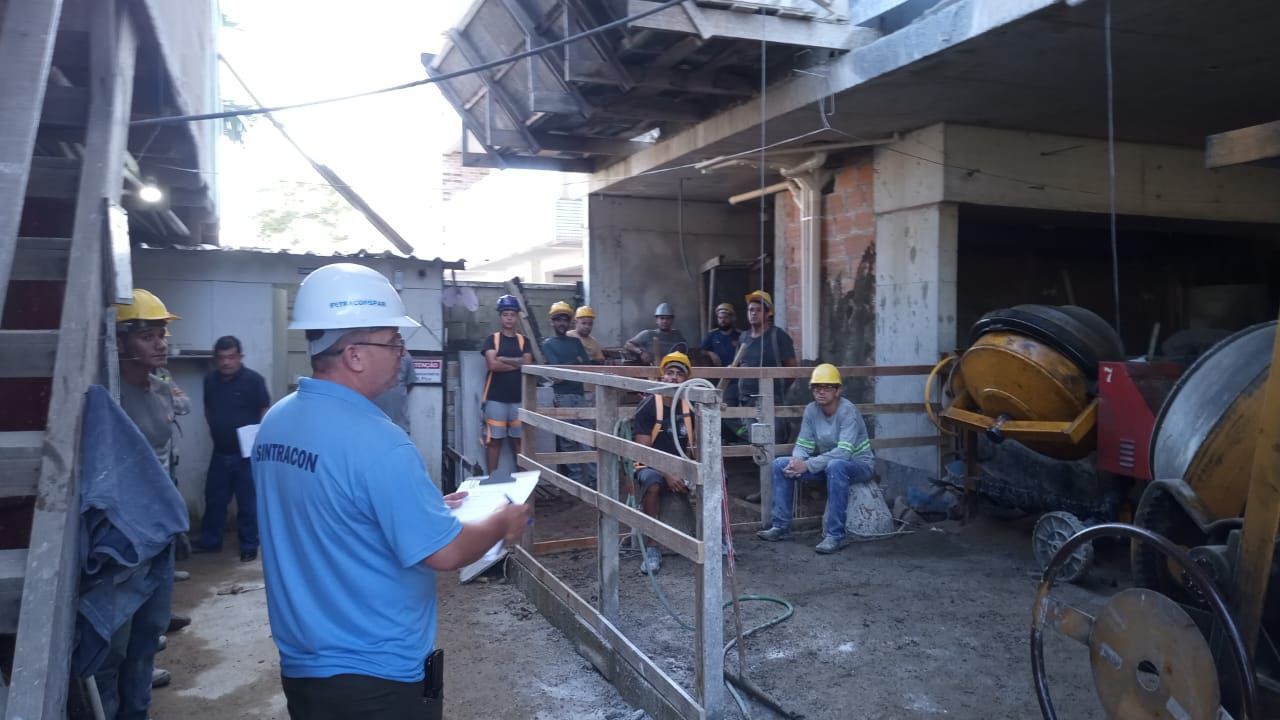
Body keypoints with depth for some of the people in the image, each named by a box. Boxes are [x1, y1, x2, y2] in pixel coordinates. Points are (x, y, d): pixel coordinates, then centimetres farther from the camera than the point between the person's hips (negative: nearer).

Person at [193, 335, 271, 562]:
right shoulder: (210, 379, 5)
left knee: (247, 501, 2)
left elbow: (265, 411, -9)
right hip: (220, 451, 5)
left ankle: (249, 546, 13)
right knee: (214, 499, 15)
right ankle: (210, 540, 30)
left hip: (246, 453, -5)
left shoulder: (253, 380, -12)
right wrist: (215, 429, 9)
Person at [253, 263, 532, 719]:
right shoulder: (375, 440, -26)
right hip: (371, 672, -8)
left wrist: (426, 505, 13)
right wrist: (502, 524, -4)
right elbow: (443, 552, -22)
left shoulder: (275, 423, 1)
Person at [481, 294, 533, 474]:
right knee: (494, 440, 0)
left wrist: (503, 359, -9)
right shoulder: (492, 339, 3)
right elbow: (492, 365, -12)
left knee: (519, 439, 6)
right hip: (496, 398, -2)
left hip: (518, 398, 2)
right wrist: (517, 363, -4)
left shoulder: (524, 341, 11)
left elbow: (528, 365, -5)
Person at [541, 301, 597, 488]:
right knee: (567, 441, -1)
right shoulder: (548, 344, 8)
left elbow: (588, 366, 7)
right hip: (562, 396, -3)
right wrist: (577, 362, 0)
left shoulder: (576, 342, 18)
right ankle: (577, 479, 5)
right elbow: (557, 368, -8)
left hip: (579, 394, 3)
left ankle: (593, 479, -5)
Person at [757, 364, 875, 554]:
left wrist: (807, 465, -35)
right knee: (780, 464, -7)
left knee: (835, 466, -40)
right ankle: (781, 526, 1)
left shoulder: (847, 410, -23)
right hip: (826, 464, 6)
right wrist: (796, 461, -26)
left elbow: (844, 452, -32)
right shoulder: (811, 410, -5)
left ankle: (835, 536, -33)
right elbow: (803, 445, -2)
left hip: (858, 464, -6)